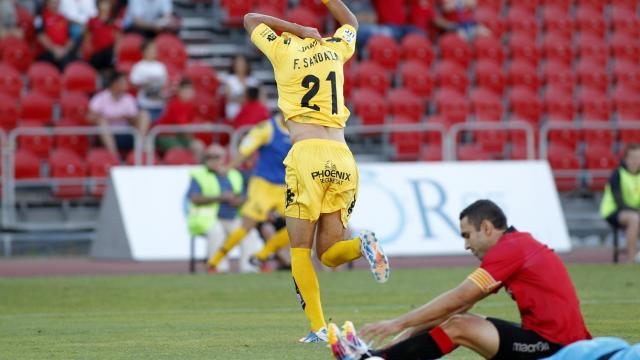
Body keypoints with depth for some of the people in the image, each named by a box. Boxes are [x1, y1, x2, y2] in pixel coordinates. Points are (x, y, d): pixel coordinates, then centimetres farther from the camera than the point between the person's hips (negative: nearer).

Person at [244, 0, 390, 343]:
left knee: (300, 249, 1)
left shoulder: (284, 51, 9)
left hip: (307, 153, -4)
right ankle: (361, 245, -24)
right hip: (342, 158, 4)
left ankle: (318, 327, -12)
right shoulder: (333, 49, 19)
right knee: (329, 253, 9)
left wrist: (298, 30, 20)